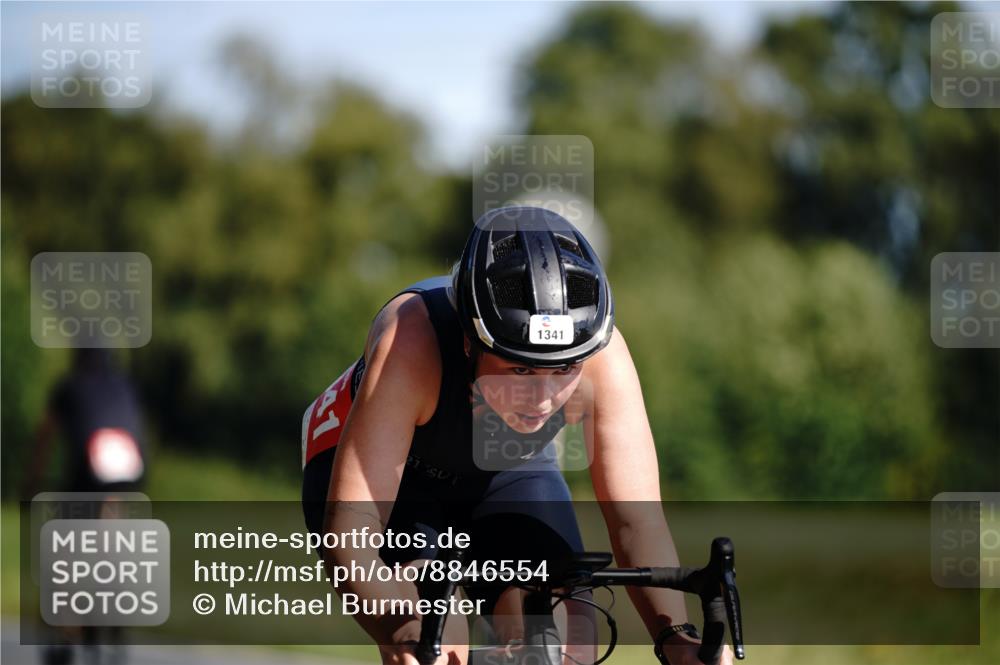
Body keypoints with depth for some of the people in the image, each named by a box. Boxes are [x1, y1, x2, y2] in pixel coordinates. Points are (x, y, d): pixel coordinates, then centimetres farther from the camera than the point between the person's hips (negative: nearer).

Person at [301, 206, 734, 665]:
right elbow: (347, 532, -45)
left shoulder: (600, 354, -33)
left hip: (508, 472, 3)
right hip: (379, 462, -3)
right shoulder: (411, 341, -41)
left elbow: (637, 522, -31)